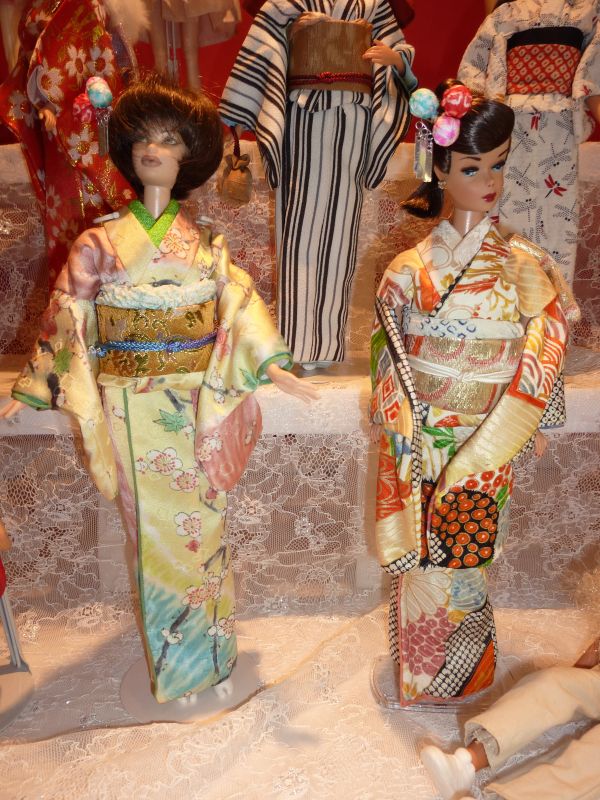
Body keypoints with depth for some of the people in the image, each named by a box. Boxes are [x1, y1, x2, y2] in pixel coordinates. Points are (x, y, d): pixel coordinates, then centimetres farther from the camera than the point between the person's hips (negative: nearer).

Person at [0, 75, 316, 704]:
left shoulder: (204, 243, 5)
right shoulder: (100, 242, 3)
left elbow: (240, 307, -5)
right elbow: (67, 319, 4)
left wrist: (271, 367, -20)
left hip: (197, 406, 0)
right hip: (133, 411, 0)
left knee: (199, 525, 10)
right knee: (155, 530, 10)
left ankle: (208, 650, 32)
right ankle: (172, 657, 31)